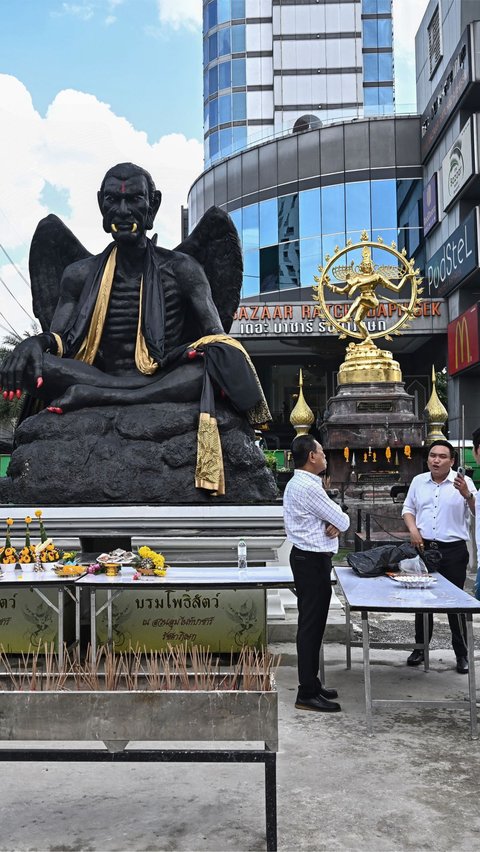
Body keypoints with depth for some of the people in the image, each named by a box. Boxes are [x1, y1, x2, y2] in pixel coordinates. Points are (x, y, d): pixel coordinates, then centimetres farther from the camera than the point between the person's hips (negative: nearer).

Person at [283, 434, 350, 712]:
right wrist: (340, 523, 8)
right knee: (311, 624, -5)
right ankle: (307, 694, 2)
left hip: (312, 559, 11)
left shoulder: (302, 484, 14)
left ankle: (312, 683, 28)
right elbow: (343, 521, -16)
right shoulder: (308, 487, -20)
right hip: (312, 561, -11)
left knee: (314, 623, 17)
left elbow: (336, 519, 15)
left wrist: (336, 525, -7)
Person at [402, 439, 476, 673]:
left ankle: (462, 654, 15)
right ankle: (420, 647, 25)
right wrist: (413, 530, -4)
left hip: (453, 550, -3)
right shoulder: (418, 481, 6)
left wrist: (467, 495, -29)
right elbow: (408, 509, 13)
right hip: (424, 548, 4)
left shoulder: (463, 482, -5)